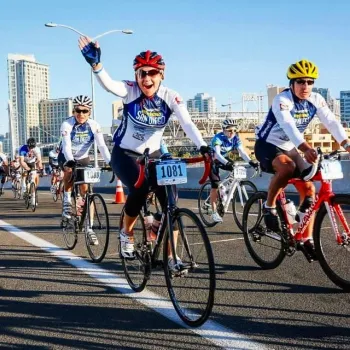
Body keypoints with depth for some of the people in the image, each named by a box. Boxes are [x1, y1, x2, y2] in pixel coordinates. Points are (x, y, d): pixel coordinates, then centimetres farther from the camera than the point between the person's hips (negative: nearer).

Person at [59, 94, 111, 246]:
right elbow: (66, 146, -36)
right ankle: (67, 201, -13)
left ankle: (89, 228, 1)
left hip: (83, 158, 2)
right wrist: (71, 161, -54)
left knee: (85, 191, -6)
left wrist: (110, 161, -40)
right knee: (70, 171, -37)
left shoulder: (94, 125, -19)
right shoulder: (67, 124, -24)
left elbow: (102, 145, -26)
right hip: (66, 157, -2)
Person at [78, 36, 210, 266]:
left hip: (153, 154, 3)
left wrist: (203, 147, -46)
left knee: (170, 200, -13)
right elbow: (108, 84, -39)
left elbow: (188, 124, -28)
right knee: (139, 189, -29)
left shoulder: (171, 97, -15)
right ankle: (127, 233, -1)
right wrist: (96, 64, -60)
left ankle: (172, 256, 0)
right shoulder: (130, 90, -19)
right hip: (125, 154, -2)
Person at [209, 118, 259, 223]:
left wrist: (251, 161, -41)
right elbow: (217, 154, -43)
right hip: (212, 160, -6)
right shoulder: (218, 138, -29)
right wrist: (226, 163, -60)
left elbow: (242, 152, -23)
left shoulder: (236, 138, -14)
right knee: (215, 185, -16)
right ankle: (214, 213, -11)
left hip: (224, 159, 6)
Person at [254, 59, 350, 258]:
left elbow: (332, 122, -16)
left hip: (289, 148, 6)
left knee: (308, 190, -3)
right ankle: (269, 207, -15)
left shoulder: (316, 100, -6)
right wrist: (305, 148, -57)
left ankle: (306, 239, 7)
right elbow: (288, 126, -41)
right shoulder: (282, 100, -24)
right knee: (287, 167, -38)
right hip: (267, 145, -6)